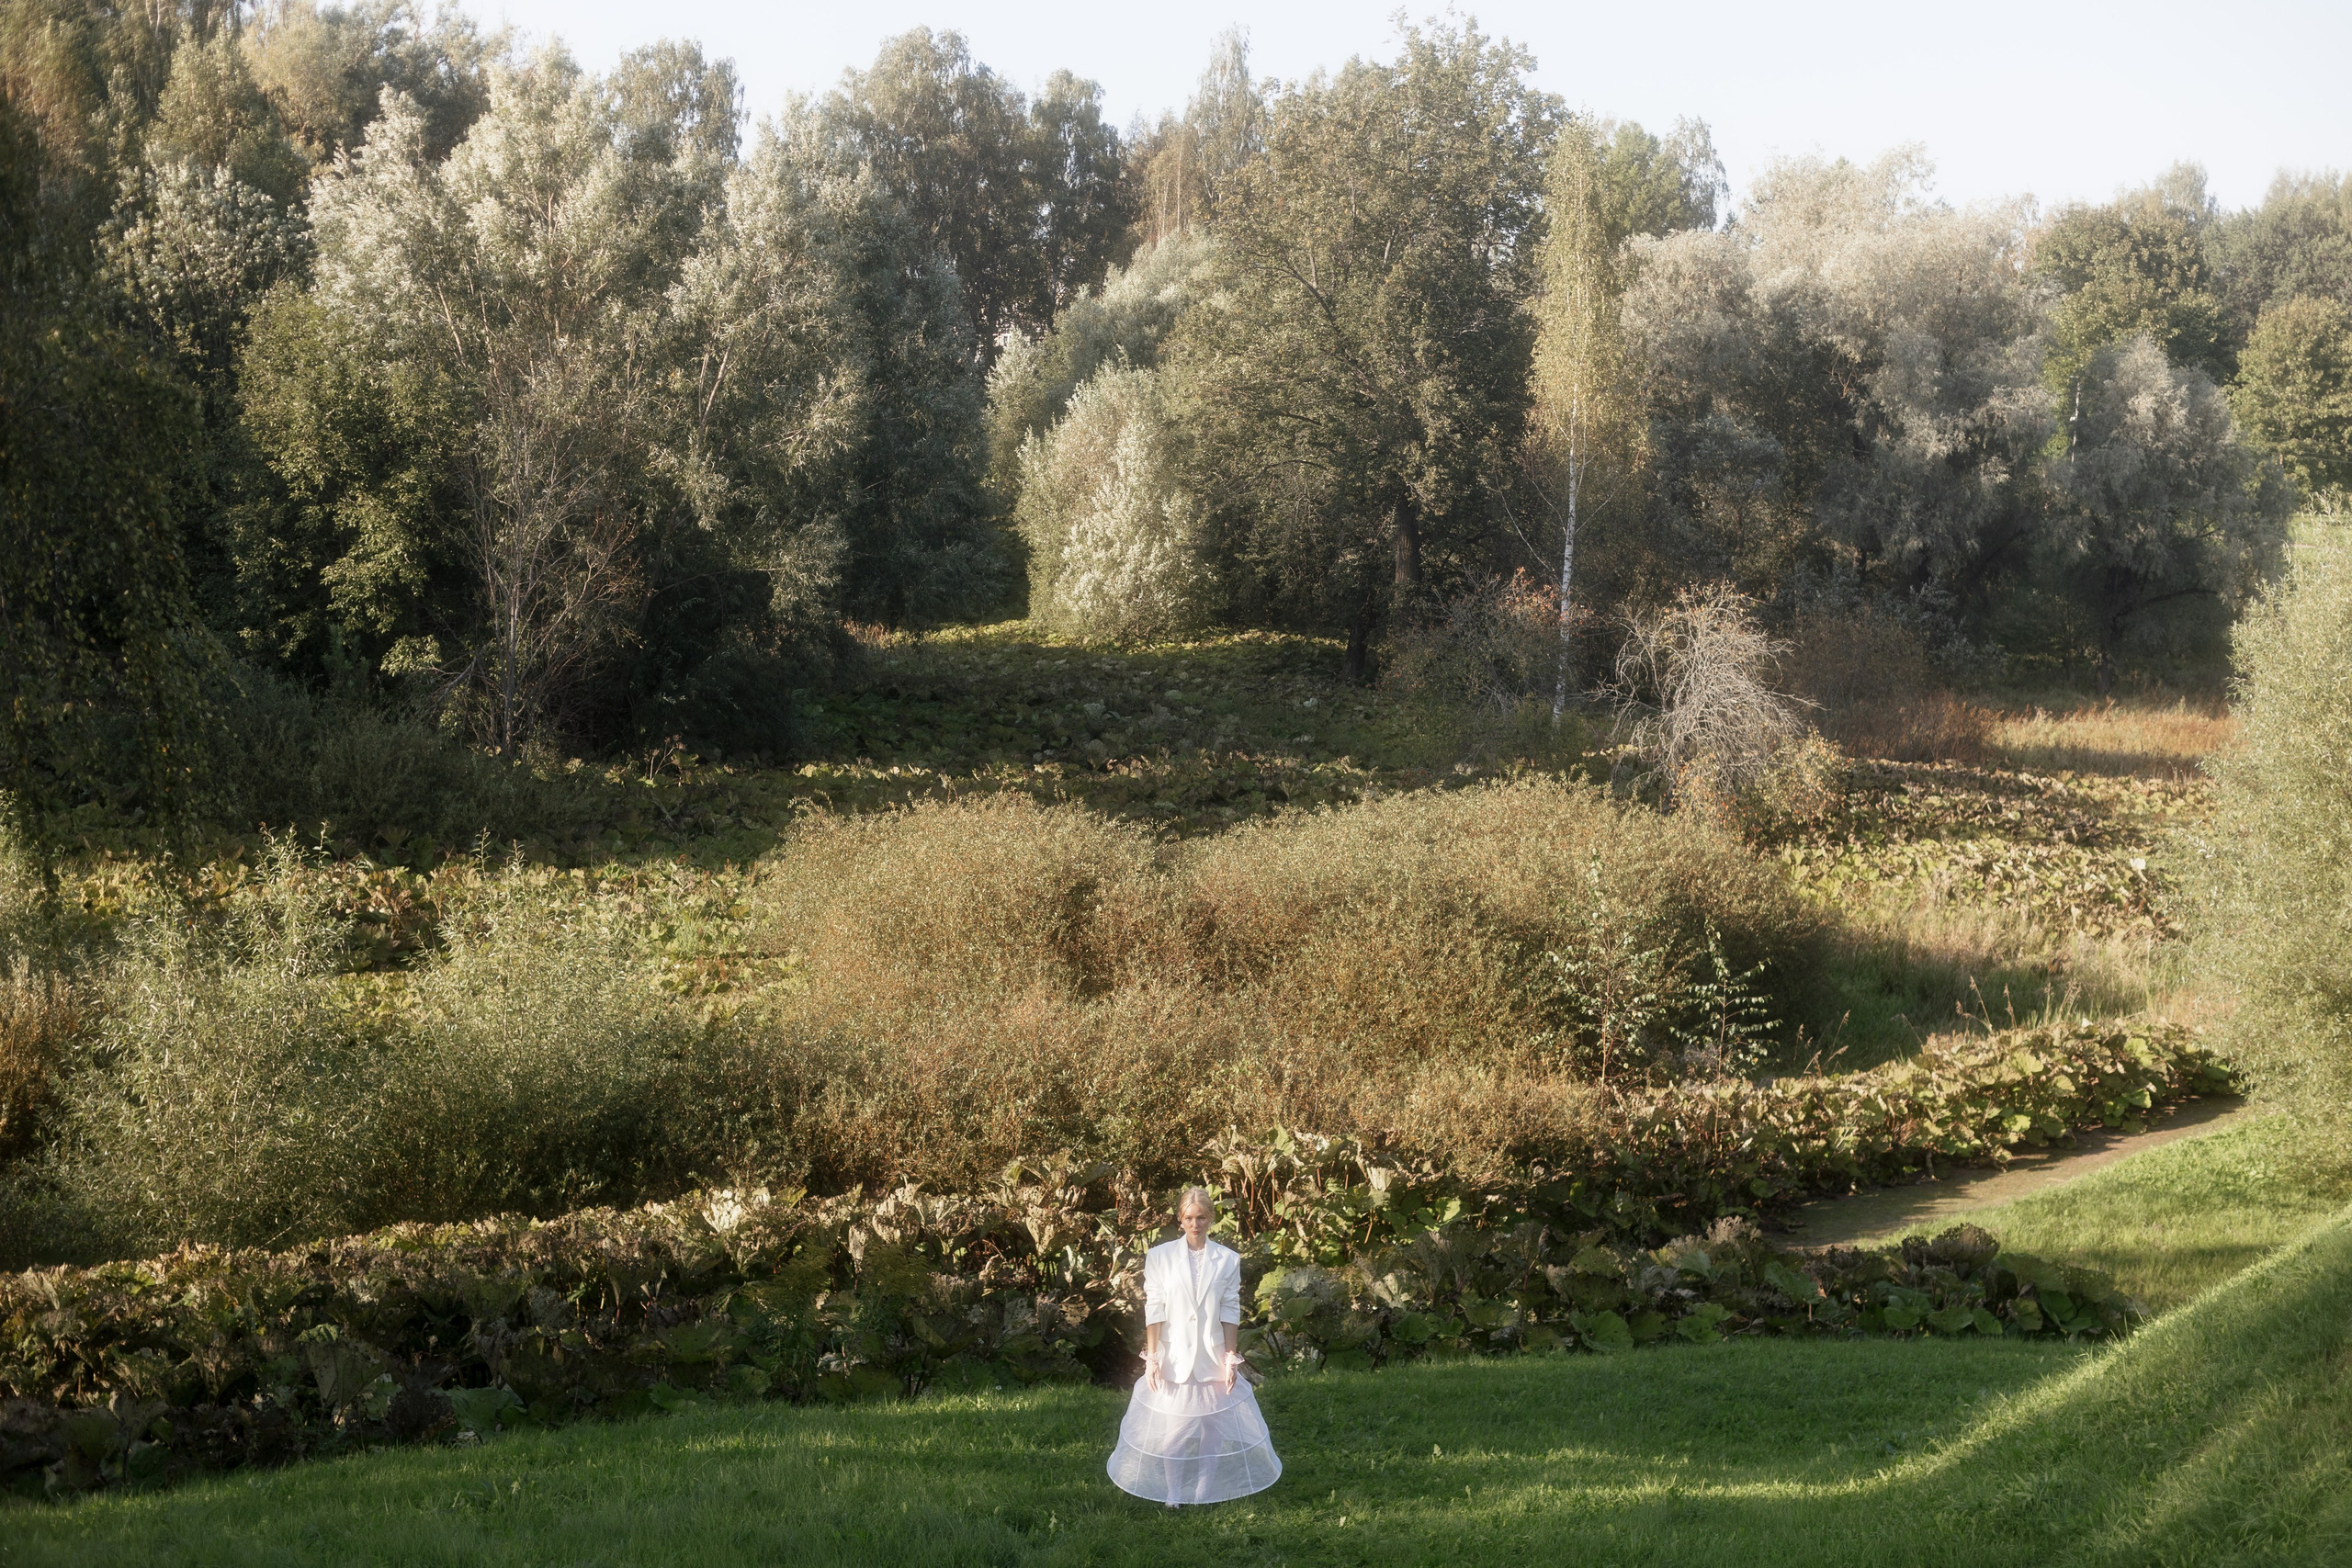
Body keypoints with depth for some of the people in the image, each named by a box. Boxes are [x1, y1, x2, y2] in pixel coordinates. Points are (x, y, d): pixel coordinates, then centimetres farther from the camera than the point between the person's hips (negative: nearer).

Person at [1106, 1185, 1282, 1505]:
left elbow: (1230, 1311, 0)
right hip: (1174, 1357, -1)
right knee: (1172, 1428, 4)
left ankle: (1205, 1493, 21)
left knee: (1214, 1425, 7)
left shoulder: (1228, 1260, -1)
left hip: (1213, 1358, 1)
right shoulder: (1160, 1256, -4)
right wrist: (1151, 1357, -6)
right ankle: (1173, 1494, 18)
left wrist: (1231, 1357, -2)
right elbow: (1154, 1309, -4)